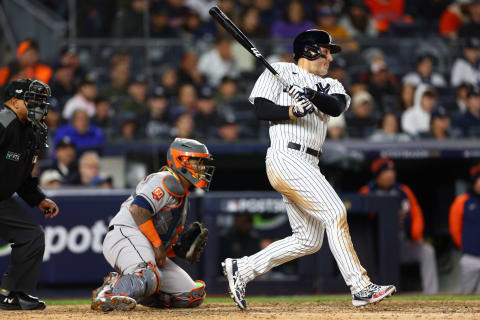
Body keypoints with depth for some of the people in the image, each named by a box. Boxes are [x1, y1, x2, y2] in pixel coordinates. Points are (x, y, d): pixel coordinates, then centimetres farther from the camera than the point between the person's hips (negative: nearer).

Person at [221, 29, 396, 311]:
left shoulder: (330, 86, 21)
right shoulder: (280, 71, 7)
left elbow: (337, 106, -2)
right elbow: (261, 109, -4)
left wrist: (311, 95, -22)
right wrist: (293, 110, -20)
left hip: (308, 166, 8)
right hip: (286, 158, -8)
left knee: (308, 241, 7)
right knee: (335, 213, -19)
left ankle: (241, 269, 15)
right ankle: (361, 288, -22)